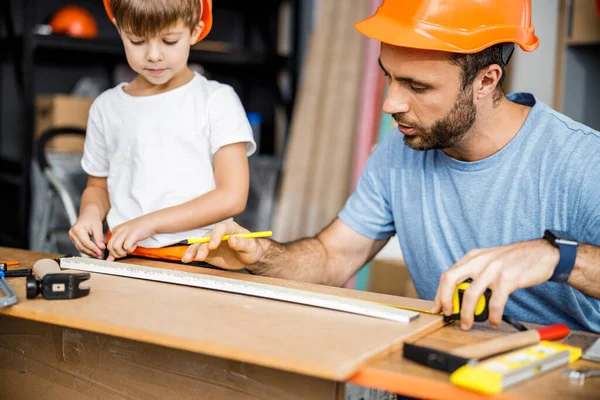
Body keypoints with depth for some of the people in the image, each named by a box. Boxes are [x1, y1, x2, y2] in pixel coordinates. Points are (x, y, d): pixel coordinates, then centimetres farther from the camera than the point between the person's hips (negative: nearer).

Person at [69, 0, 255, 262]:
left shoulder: (218, 101, -2)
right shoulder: (107, 107, 9)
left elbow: (232, 197, -8)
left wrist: (150, 222, -14)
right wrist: (91, 212, -2)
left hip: (196, 260, -4)